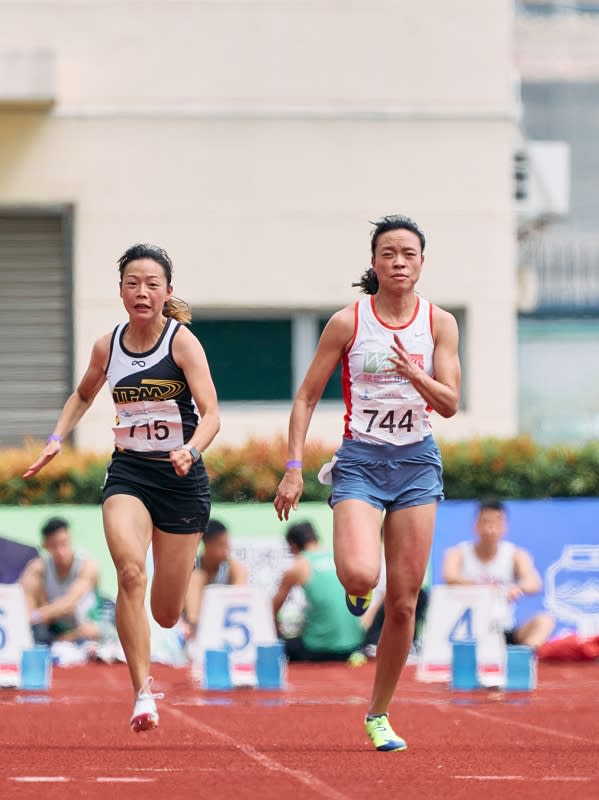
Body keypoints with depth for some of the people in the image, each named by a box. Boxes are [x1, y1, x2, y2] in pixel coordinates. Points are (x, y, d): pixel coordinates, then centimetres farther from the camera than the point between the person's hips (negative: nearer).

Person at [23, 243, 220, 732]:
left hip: (180, 477, -2)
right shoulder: (107, 348, 2)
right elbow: (83, 396, 23)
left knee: (166, 615, 7)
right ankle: (143, 693, -25)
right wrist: (57, 440, 10)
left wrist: (191, 451, -36)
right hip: (128, 474, 2)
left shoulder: (182, 342, -10)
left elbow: (211, 415, -17)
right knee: (130, 569, -29)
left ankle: (187, 563, 47)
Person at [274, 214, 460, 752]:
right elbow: (306, 398, 0)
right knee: (361, 574, -27)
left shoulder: (439, 323, 2)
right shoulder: (348, 323, -4)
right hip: (360, 460, -2)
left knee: (403, 602, 2)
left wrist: (415, 374, -24)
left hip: (417, 463, 2)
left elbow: (450, 404, -4)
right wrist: (293, 469, -6)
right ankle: (356, 587, 12)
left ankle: (379, 714, 16)